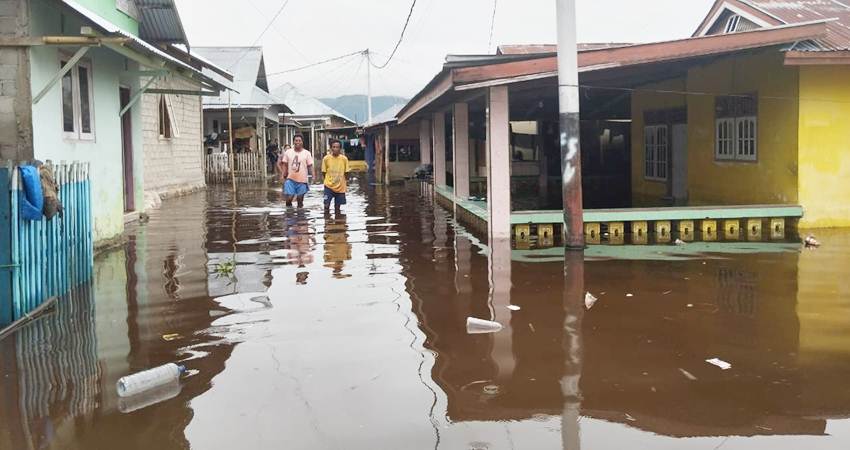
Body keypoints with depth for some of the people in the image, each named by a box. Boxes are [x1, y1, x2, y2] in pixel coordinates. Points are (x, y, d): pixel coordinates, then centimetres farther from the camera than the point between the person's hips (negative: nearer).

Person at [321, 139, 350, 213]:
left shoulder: (344, 159, -4)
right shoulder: (326, 158, -7)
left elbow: (346, 172, 4)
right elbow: (324, 172, 3)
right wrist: (328, 180, -1)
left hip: (340, 187, 1)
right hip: (329, 186, -1)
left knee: (337, 206, 10)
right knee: (326, 205, -9)